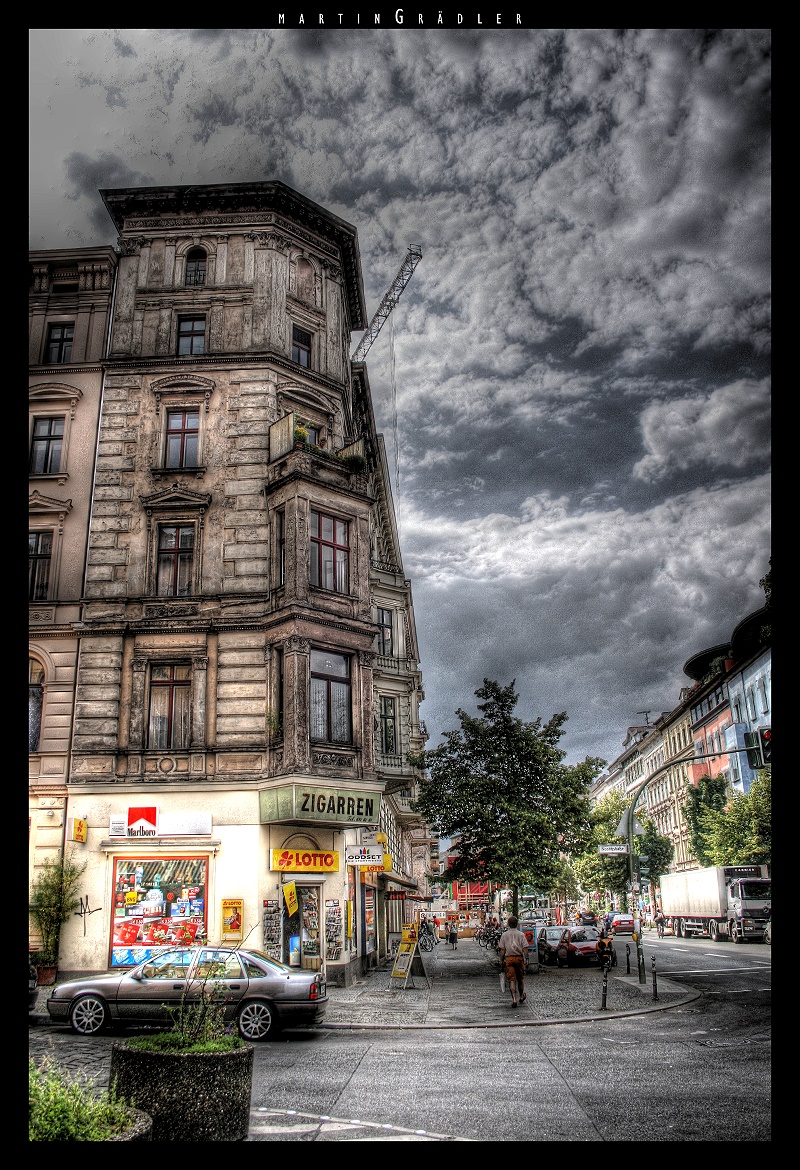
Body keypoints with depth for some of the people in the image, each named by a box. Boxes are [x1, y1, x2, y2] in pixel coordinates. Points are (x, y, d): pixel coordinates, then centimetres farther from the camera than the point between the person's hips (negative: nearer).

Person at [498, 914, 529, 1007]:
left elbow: (502, 949, 0)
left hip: (509, 958, -1)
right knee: (521, 978, 18)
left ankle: (514, 999, -13)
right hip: (519, 958, 1)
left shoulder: (504, 935, 0)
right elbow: (525, 948, -5)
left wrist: (501, 960, 6)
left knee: (512, 979, -2)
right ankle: (522, 996, 32)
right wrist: (526, 958, 2)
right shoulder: (521, 934, -1)